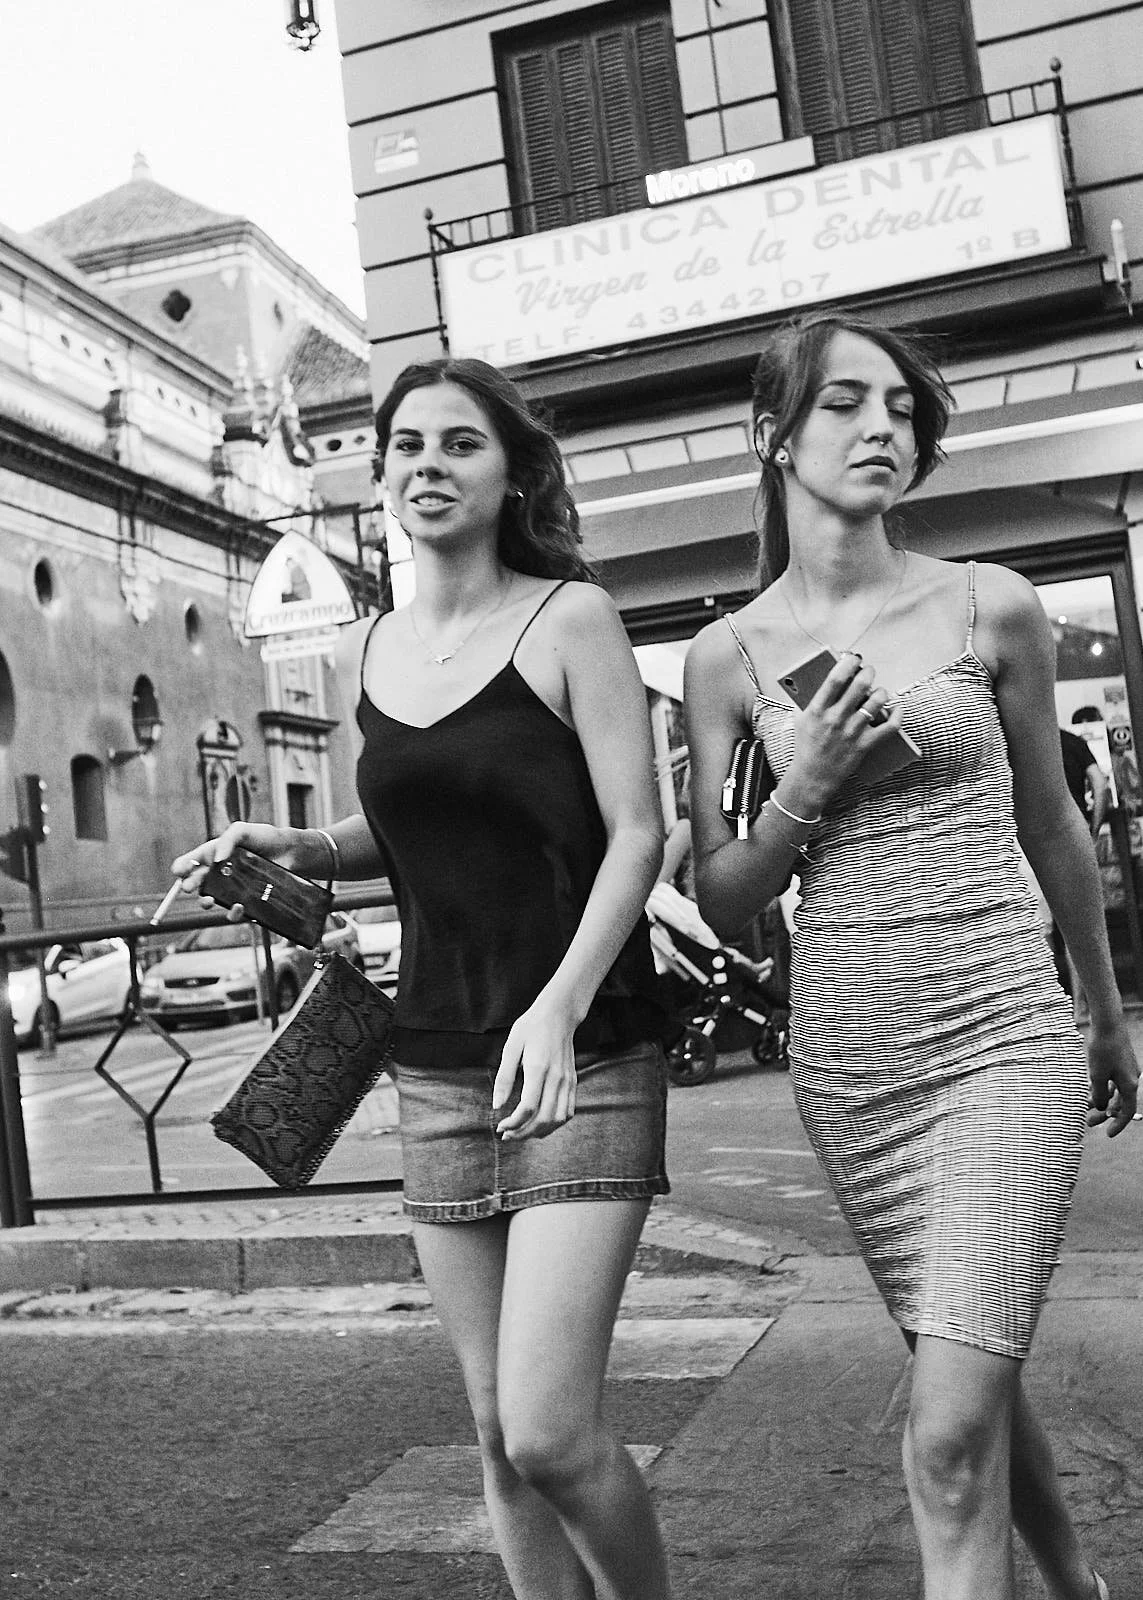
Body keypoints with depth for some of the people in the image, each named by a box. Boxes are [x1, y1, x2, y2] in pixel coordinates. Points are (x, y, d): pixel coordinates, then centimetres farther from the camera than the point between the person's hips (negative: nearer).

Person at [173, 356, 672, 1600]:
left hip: (584, 1058, -5)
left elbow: (636, 834, -10)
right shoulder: (363, 654, 10)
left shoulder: (569, 618, -5)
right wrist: (301, 850, 3)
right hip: (435, 1069, 5)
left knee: (550, 1430, -11)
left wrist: (560, 1005, -23)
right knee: (498, 1434, 10)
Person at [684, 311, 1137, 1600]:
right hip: (845, 1063, 2)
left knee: (950, 1435, -11)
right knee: (977, 1388, 18)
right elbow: (719, 902, 3)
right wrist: (806, 792, -15)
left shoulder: (992, 609, -1)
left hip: (1002, 1038, -2)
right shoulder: (727, 656, 0)